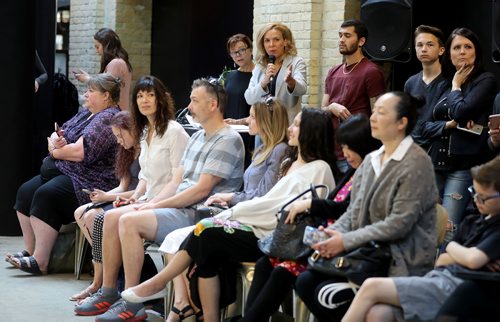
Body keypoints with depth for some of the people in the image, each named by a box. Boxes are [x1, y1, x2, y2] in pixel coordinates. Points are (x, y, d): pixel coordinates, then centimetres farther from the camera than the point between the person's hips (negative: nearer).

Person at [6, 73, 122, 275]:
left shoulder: (108, 118, -13)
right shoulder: (85, 114, 19)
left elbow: (81, 151, -23)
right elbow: (56, 135, 20)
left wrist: (55, 151, -5)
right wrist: (55, 142, -5)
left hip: (90, 181, -10)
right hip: (64, 172, 10)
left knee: (46, 196, -28)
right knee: (26, 191, -6)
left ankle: (40, 261, -27)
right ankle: (30, 252, -3)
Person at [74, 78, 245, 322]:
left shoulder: (228, 140, -11)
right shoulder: (197, 138, 20)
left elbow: (202, 189, -18)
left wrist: (158, 205, -14)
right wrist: (150, 203, 0)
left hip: (199, 214, -10)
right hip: (179, 207, 10)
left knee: (130, 221, -25)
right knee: (112, 217, 1)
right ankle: (108, 293, 3)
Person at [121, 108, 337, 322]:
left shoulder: (319, 169, -6)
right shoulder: (292, 163, 22)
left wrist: (236, 212, -9)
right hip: (262, 228, 8)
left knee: (206, 232, -18)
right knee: (208, 255, -17)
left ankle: (159, 282, -5)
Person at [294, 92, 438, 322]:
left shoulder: (416, 163, -13)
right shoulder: (371, 160, 13)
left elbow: (400, 223, -20)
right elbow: (354, 211, 14)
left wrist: (346, 241, -19)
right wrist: (333, 233, -8)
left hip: (401, 261, -8)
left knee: (328, 295, -19)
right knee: (305, 282, -6)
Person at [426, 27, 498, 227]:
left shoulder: (485, 81, -1)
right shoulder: (446, 85, 17)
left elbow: (461, 112, -15)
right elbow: (429, 128, 13)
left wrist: (456, 87, 3)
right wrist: (449, 124, -7)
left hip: (464, 165, -6)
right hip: (436, 163, 6)